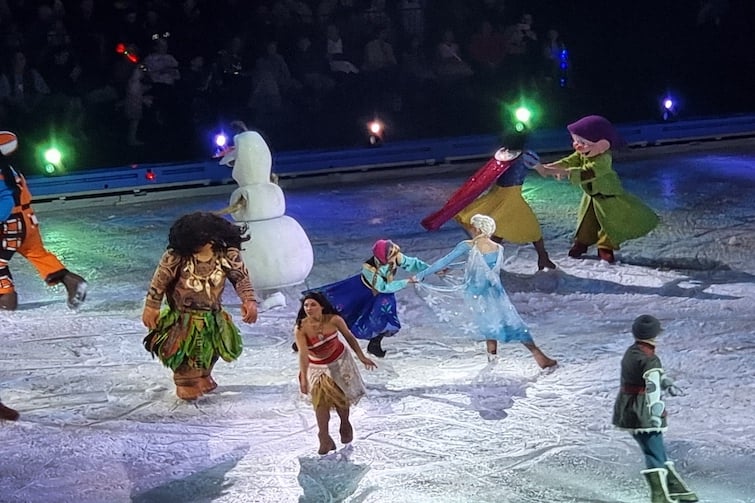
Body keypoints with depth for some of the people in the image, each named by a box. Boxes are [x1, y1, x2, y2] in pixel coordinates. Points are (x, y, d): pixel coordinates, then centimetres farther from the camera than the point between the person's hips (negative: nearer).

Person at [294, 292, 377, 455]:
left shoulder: (334, 320, -23)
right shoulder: (300, 328, -28)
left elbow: (349, 337, -7)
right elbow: (303, 353, -34)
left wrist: (361, 357, -1)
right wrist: (304, 377, -44)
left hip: (339, 361, 1)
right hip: (316, 367, -1)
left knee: (340, 396, 6)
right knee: (320, 398, -12)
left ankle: (345, 425, 35)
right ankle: (325, 439, -7)